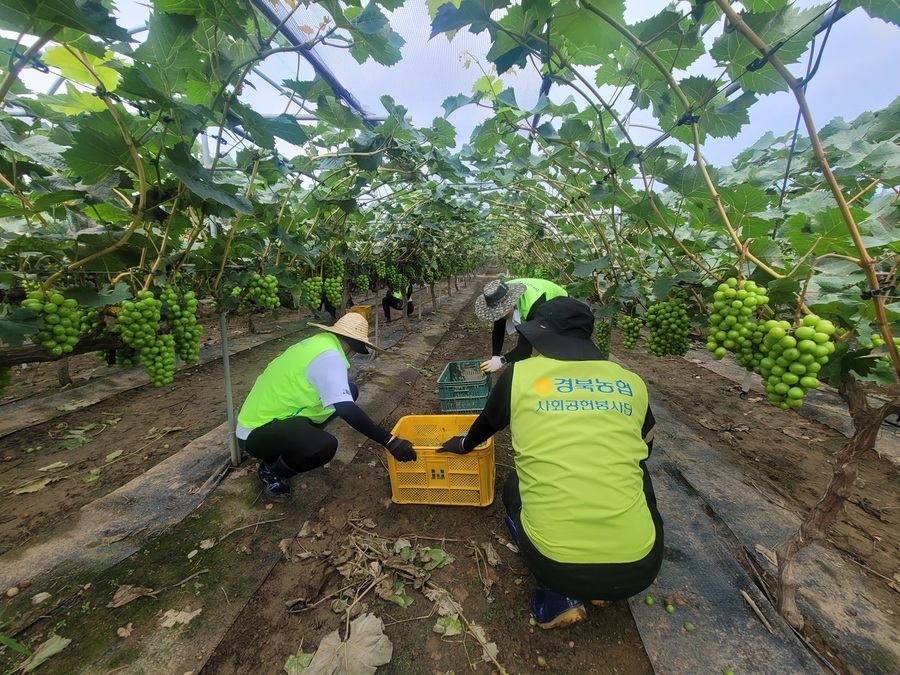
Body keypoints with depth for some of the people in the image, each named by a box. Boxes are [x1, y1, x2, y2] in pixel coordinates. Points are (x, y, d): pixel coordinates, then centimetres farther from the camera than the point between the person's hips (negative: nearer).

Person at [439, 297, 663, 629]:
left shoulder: (518, 375, -3)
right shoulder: (632, 383, 4)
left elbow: (486, 425, 17)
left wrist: (463, 444, 40)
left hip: (557, 565, -2)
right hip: (639, 566, 3)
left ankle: (556, 600, 15)